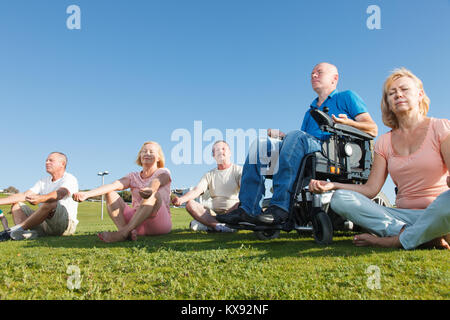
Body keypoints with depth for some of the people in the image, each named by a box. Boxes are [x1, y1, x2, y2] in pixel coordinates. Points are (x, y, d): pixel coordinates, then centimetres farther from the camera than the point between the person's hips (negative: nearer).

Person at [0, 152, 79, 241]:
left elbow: (60, 193, -26)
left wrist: (40, 198, -45)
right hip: (44, 225, 8)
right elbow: (24, 195, 12)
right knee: (16, 205, 4)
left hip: (66, 224, -8)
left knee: (50, 203, -34)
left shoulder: (70, 179, -5)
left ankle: (15, 230, -27)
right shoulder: (44, 181, 20)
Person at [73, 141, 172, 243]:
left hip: (160, 222, -4)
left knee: (154, 194, -32)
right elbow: (115, 185, -6)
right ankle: (124, 231, -32)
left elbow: (156, 183, -22)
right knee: (110, 194, -9)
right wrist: (87, 194, -25)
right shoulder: (133, 176, 13)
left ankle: (123, 232, -38)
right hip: (137, 224, 4)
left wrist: (150, 189, -48)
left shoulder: (163, 172, 4)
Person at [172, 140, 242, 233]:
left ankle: (206, 224, -34)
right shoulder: (209, 175, 15)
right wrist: (181, 199, -22)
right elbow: (197, 190, -1)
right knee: (190, 204, -16)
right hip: (215, 214, 3)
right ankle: (219, 226, -33)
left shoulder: (238, 170, 5)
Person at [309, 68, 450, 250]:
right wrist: (332, 185, -9)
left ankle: (397, 241, -18)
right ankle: (426, 237, -21)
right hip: (402, 216, 4)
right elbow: (371, 189, 5)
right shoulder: (385, 142, 13)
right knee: (340, 199, -17)